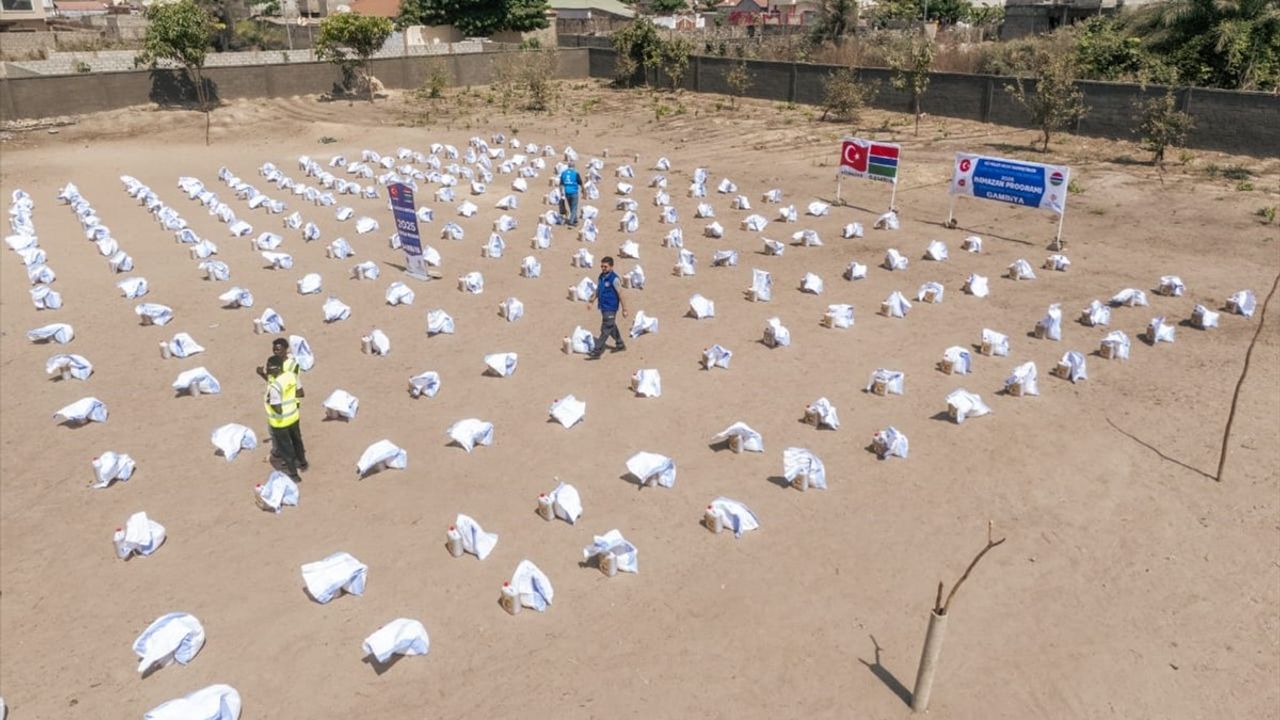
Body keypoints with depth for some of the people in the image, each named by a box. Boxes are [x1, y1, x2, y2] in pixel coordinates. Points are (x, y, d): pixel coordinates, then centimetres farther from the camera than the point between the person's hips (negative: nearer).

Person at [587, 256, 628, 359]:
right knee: (611, 327, 22)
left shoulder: (614, 279, -17)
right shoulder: (601, 276, 5)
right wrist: (591, 301, 13)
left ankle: (596, 352, -3)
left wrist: (624, 309, -12)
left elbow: (620, 294, -14)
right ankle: (620, 345, 39)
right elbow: (597, 291, 18)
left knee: (605, 330, -5)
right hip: (603, 307, 8)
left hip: (610, 308, -8)